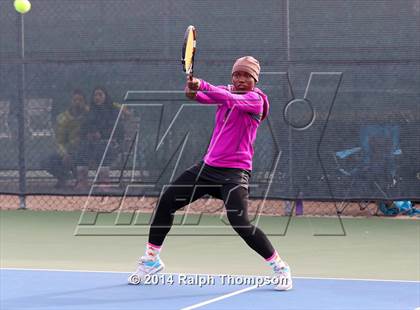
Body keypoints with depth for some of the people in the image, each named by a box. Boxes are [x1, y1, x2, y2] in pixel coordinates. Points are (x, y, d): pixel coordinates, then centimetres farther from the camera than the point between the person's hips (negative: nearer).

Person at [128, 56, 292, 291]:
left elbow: (231, 99, -28)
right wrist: (193, 88, -33)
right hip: (209, 166, 7)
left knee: (241, 223, -22)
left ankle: (280, 267, -3)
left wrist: (200, 86, -40)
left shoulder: (255, 99, -9)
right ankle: (152, 259, 23)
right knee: (167, 202, 5)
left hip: (235, 172, -7)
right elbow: (206, 95, -9)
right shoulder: (226, 92, 9)